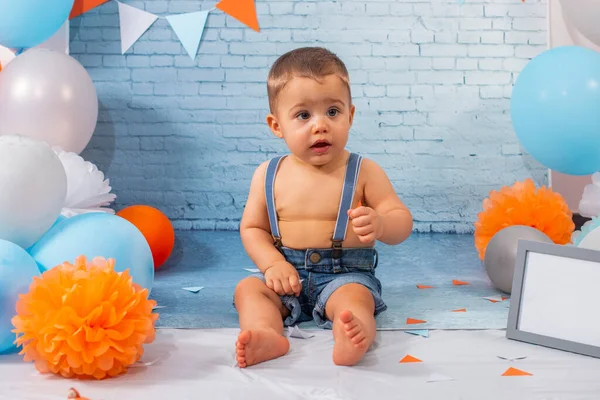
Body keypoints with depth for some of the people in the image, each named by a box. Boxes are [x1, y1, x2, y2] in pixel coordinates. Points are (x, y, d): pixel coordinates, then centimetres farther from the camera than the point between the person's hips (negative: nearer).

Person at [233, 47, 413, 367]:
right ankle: (267, 334, -46)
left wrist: (380, 223, -29)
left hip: (346, 275, -2)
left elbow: (403, 221, -3)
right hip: (288, 273, 3)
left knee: (354, 296, -32)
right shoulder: (268, 175, 2)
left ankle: (354, 337, -60)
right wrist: (273, 264, -12)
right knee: (248, 288, -20)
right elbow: (252, 228, 7)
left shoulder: (364, 172, -3)